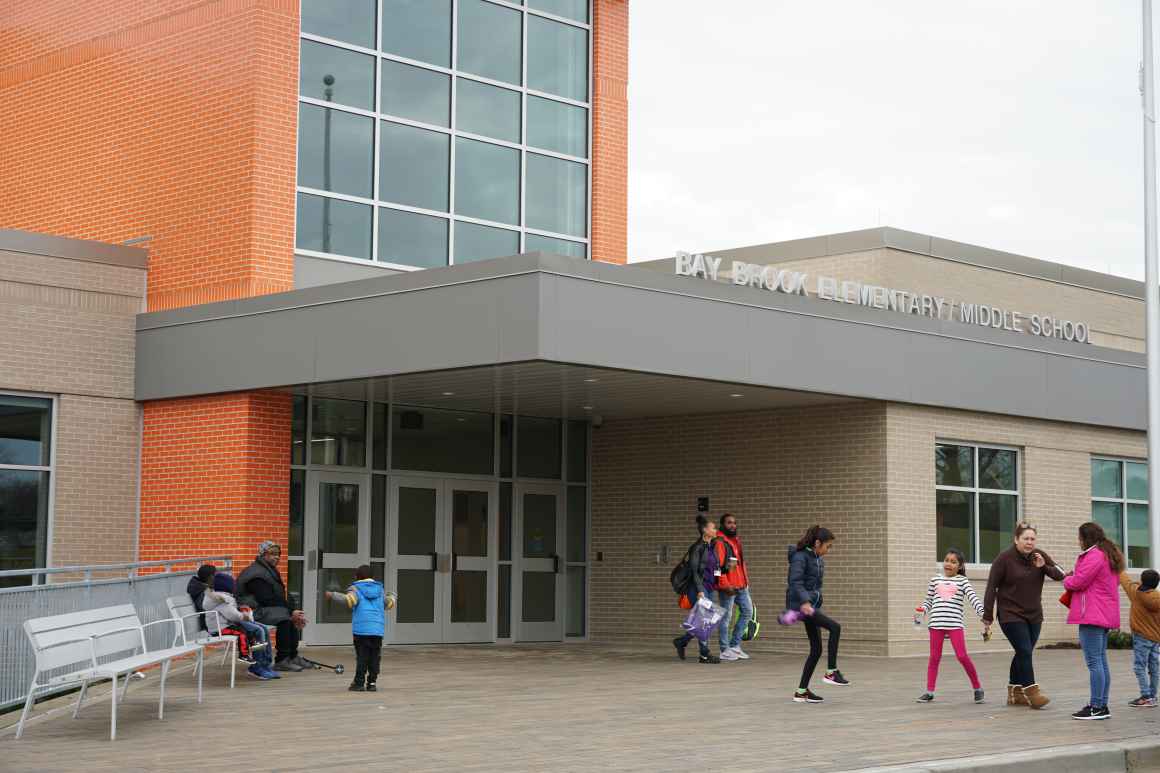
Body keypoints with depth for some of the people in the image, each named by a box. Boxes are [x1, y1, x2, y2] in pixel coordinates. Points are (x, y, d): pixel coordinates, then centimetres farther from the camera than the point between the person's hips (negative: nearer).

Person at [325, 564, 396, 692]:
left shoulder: (356, 588, 1)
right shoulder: (379, 589, 16)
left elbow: (349, 600, -18)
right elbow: (389, 603, 21)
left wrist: (332, 595, -6)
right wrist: (391, 596, 43)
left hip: (361, 629, -4)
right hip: (378, 630, 4)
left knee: (362, 656, -2)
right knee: (374, 657, 8)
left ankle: (359, 682, -4)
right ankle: (372, 683, 9)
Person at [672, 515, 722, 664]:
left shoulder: (712, 547, 15)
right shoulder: (697, 548, -10)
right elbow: (694, 571, -15)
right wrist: (700, 590, -20)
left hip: (709, 588, 9)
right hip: (698, 588, -9)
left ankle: (681, 641, 24)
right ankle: (704, 655, -1)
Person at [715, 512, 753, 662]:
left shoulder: (736, 540, 19)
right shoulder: (720, 542, -10)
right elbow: (717, 565, -17)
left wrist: (746, 581, 19)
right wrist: (725, 585, -21)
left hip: (741, 586, 9)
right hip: (728, 587, -9)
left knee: (747, 612, 11)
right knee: (726, 617, -3)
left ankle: (735, 645, 17)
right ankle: (725, 651, 3)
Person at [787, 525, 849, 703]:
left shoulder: (818, 559, 13)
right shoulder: (800, 556, -12)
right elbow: (795, 582, -24)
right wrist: (805, 601, -38)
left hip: (813, 605, 9)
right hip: (800, 605, -9)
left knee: (816, 649, 6)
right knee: (834, 627, -22)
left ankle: (801, 691, 12)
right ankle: (831, 672, -15)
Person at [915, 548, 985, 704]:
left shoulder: (962, 581, 7)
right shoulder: (935, 580, 13)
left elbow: (973, 598, -4)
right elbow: (928, 600, 19)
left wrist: (983, 613, -19)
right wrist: (922, 610, -1)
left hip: (955, 623, -2)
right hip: (936, 623, 2)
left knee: (962, 656, -8)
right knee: (934, 657, 6)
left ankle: (977, 688, 7)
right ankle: (929, 691, 12)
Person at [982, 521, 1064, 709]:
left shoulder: (1039, 556, 3)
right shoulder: (1004, 558, -11)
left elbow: (1059, 575, -1)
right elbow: (991, 588, -9)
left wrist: (1045, 566, -21)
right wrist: (987, 616, -9)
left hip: (1034, 615, 5)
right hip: (1011, 615, -5)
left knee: (1023, 654, 10)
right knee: (1025, 652, -14)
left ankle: (1015, 692, 20)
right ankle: (1031, 692, -13)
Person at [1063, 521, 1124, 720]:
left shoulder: (1094, 556, -13)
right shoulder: (1110, 556, 20)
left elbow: (1078, 582, -17)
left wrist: (1066, 580, 5)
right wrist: (1073, 577, 12)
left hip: (1092, 615, -10)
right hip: (1105, 616, 10)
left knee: (1094, 662, -10)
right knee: (1101, 661, 12)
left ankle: (1097, 707, -12)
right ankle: (1102, 706, 14)